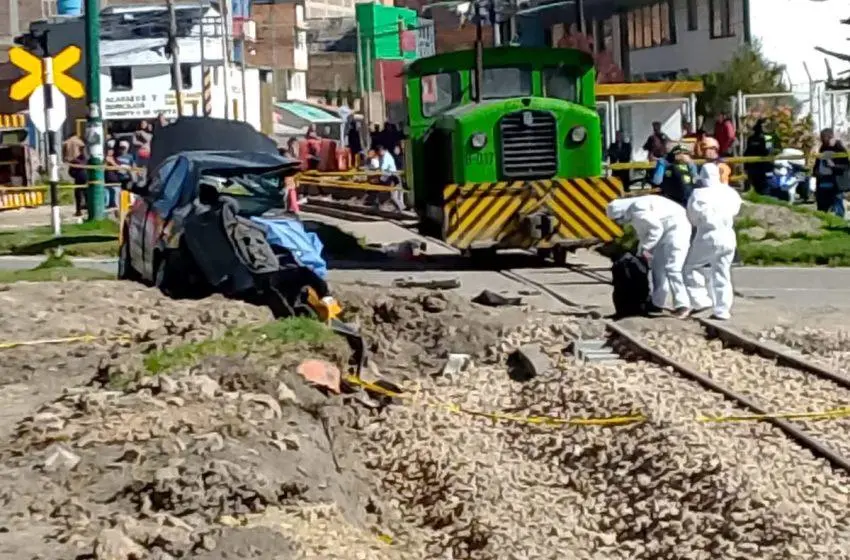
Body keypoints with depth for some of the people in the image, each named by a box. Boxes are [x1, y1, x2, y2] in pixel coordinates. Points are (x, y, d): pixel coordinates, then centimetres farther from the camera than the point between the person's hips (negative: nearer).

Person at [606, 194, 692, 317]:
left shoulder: (637, 211, -20)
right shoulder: (634, 215, 12)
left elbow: (656, 228, -22)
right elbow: (644, 234, 19)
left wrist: (645, 248, -17)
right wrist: (640, 254, 14)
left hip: (676, 228, -11)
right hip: (665, 231, 11)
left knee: (672, 268, -17)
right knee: (657, 267, 14)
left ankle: (682, 305, -17)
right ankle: (658, 304, 21)